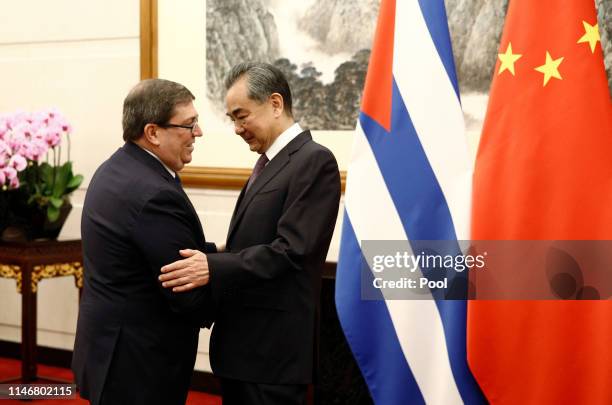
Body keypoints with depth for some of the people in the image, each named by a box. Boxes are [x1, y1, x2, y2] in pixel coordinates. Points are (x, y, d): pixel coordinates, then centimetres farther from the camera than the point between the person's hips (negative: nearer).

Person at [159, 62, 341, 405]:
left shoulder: (314, 161, -14)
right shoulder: (270, 161, 16)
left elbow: (291, 251, -21)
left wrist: (214, 268, -26)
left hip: (274, 349, -9)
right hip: (243, 344, 9)